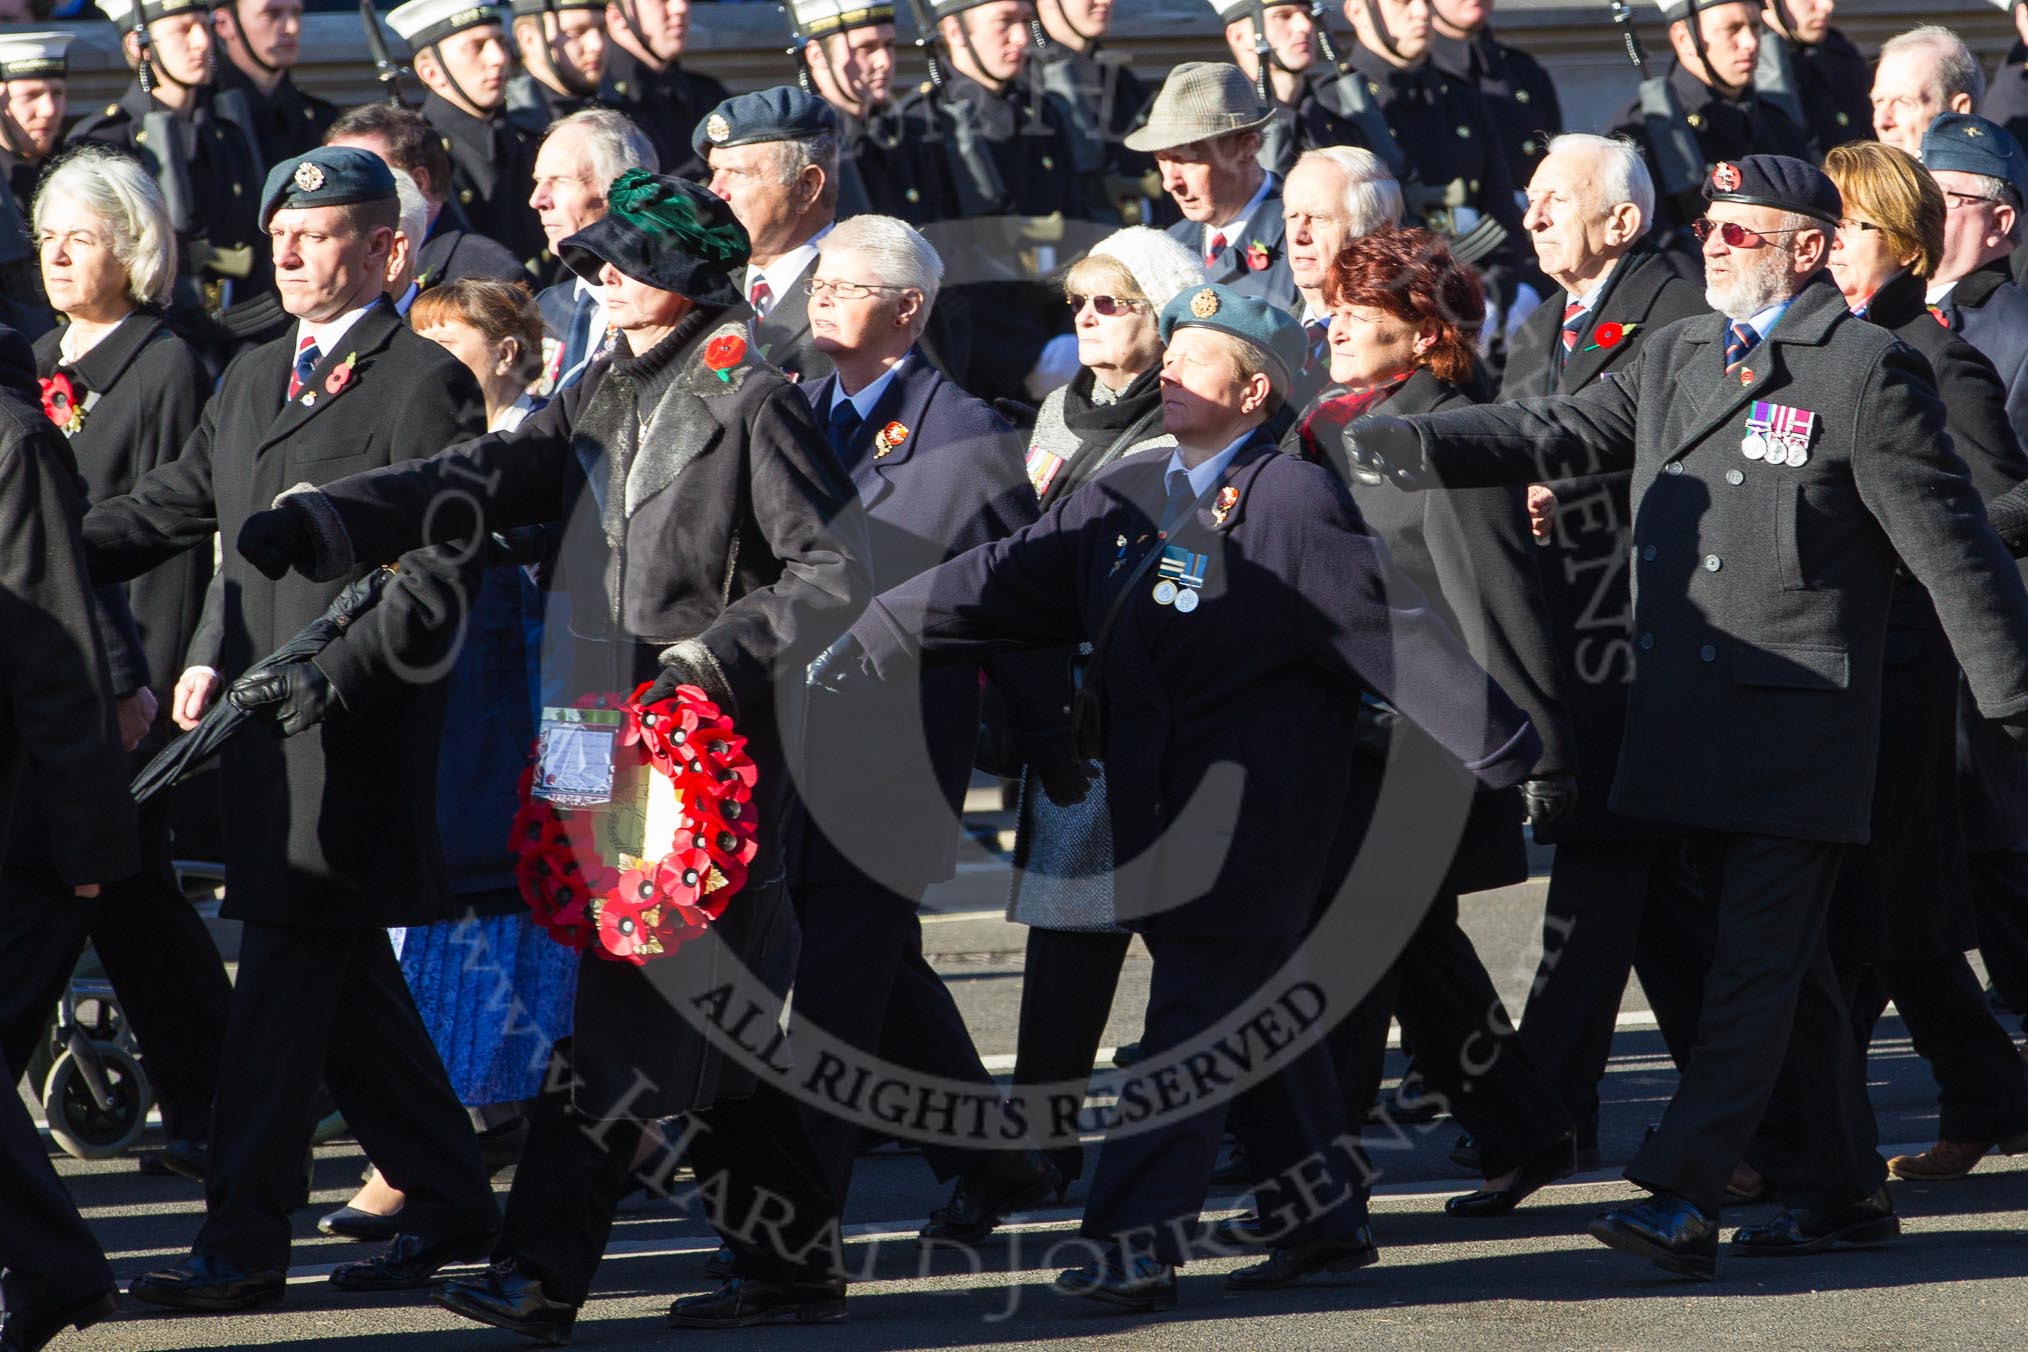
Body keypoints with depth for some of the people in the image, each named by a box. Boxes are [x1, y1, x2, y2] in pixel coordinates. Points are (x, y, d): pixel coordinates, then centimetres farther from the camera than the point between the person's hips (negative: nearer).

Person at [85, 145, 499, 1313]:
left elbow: (438, 578, -13)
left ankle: (244, 1245, -7)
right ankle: (451, 1203, 23)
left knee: (287, 980, -9)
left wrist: (334, 676, -21)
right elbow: (171, 508, 21)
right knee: (345, 978, 12)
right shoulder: (254, 380, 18)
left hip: (358, 726, -8)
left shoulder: (427, 383, -7)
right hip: (265, 715, 8)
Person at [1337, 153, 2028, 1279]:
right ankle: (1840, 1192, 22)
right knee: (1776, 962, 13)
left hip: (1797, 722, -7)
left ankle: (1683, 1198, -15)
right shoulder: (1677, 358, 14)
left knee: (1757, 963, -9)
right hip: (1692, 720, 7)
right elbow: (1559, 433, 10)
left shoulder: (1867, 371, -7)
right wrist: (1393, 445, 0)